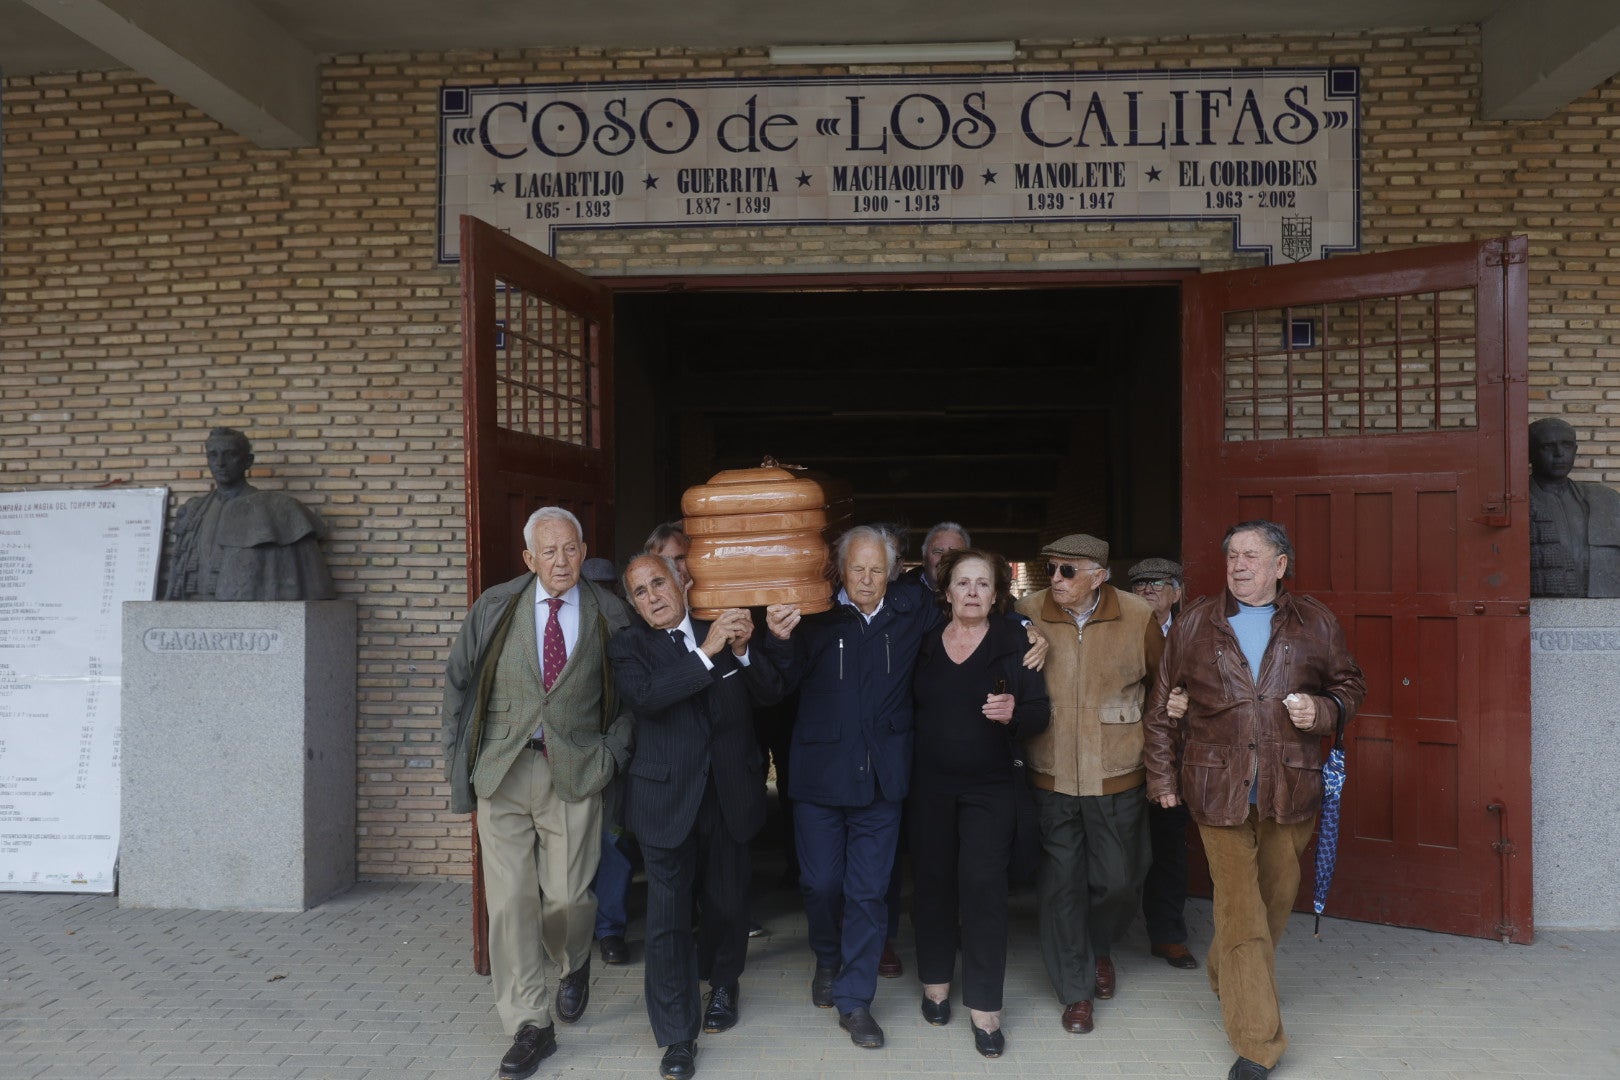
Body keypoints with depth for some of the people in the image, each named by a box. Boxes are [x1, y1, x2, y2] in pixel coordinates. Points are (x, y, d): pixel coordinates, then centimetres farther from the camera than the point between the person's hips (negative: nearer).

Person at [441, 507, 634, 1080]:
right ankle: (529, 1027, 17)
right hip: (502, 772, 1)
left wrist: (612, 754, -2)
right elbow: (458, 683, 8)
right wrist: (458, 758, 4)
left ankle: (573, 964, 37)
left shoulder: (609, 615, 1)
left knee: (567, 895, 1)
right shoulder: (494, 608, 2)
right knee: (509, 900, 2)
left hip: (575, 771, -1)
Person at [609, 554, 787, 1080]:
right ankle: (677, 1035, 15)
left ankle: (723, 983, 45)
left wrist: (742, 650, -22)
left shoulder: (724, 631, 4)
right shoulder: (628, 647, -2)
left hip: (730, 793, 2)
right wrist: (707, 652, -27)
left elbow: (770, 692, -3)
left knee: (728, 901, 16)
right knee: (668, 914, 0)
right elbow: (645, 698, -21)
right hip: (667, 797, -2)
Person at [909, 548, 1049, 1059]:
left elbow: (1041, 712, -6)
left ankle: (985, 1008, 6)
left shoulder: (1015, 643, -4)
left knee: (983, 887, -5)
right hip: (929, 785, 2)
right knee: (933, 881, 11)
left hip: (990, 787, -2)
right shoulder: (924, 642, 2)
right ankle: (936, 983, 30)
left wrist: (1014, 713, -26)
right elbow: (911, 706, 7)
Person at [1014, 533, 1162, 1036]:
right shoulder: (1029, 613, -7)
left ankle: (1099, 948, 42)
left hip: (1117, 776, 0)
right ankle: (1075, 991, 26)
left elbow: (1162, 682, 9)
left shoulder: (1137, 616, -7)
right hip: (1051, 777, 0)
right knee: (1061, 885, 7)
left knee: (1118, 879, 9)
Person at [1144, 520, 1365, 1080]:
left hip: (1291, 787, 2)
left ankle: (1229, 980, 42)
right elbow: (1163, 704, 7)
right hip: (1219, 788, -2)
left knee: (1277, 897, 14)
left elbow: (1349, 685, 16)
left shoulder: (1315, 623, 6)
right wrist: (1163, 775, 5)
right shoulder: (1195, 622, 4)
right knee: (1240, 908, -2)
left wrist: (1322, 710, -7)